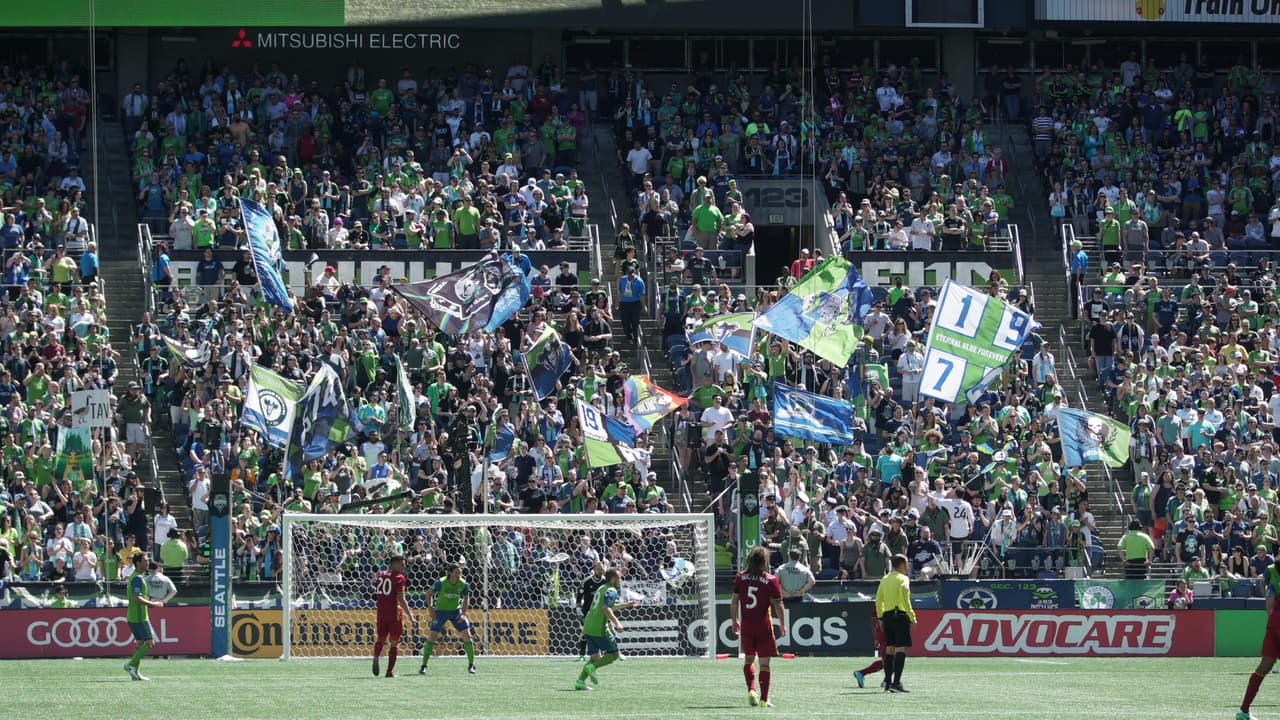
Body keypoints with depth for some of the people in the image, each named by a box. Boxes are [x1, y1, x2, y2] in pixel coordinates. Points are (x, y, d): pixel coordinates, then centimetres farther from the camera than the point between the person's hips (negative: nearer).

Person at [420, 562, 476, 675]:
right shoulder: (441, 583, -20)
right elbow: (429, 594, -7)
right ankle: (423, 666, 2)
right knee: (432, 637, -8)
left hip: (456, 611, 2)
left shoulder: (462, 584, -12)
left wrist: (463, 613, -6)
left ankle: (471, 665, 5)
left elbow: (466, 598, 4)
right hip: (440, 611, -2)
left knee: (467, 635, -7)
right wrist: (430, 607, -21)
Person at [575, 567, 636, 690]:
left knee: (596, 656, 14)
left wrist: (626, 605, 39)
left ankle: (580, 681, 2)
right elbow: (606, 608, -22)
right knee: (614, 654, 1)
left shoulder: (602, 588, 21)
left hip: (588, 627, 9)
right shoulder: (611, 591, -8)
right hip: (599, 628, -9)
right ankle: (592, 667, -17)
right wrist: (616, 623, -23)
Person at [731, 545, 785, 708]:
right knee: (764, 663, 2)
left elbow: (734, 601, 2)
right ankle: (764, 698, 0)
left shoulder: (740, 577, 0)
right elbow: (778, 604, -6)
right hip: (764, 626, -3)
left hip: (746, 626, 3)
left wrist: (734, 620, 14)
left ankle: (751, 690, -1)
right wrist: (782, 624, 6)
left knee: (748, 659, 18)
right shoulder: (770, 580, -7)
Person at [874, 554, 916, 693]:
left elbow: (878, 600, 14)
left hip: (887, 615, 7)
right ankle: (896, 682, -18)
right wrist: (912, 617, -12)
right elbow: (905, 600, -16)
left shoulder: (885, 579, 13)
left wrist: (881, 617, 19)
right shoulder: (903, 579, -7)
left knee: (889, 649, 12)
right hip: (900, 615, -7)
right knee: (901, 649, -9)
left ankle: (888, 682, 12)